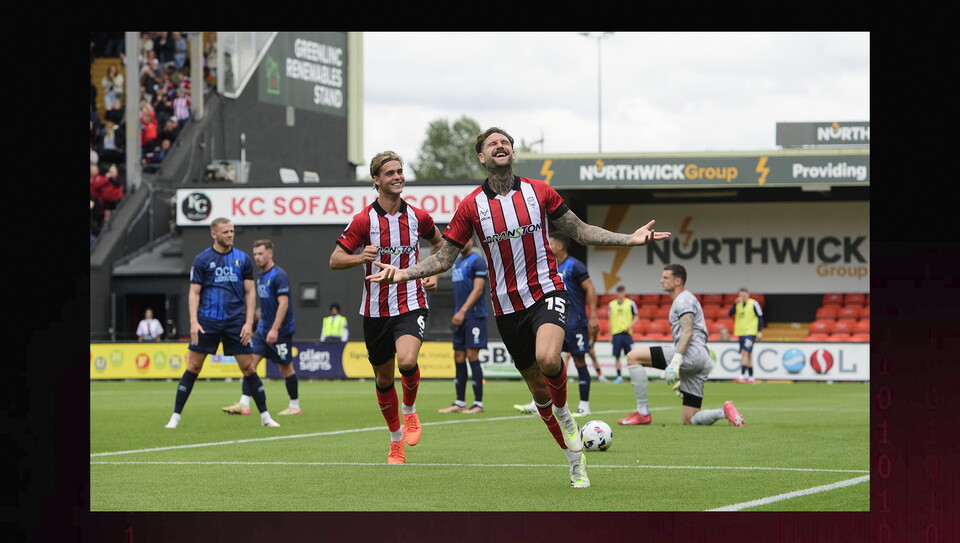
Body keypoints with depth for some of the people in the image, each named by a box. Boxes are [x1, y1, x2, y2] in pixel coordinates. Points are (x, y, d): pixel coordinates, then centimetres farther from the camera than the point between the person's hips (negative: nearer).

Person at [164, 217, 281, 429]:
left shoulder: (243, 259, 7)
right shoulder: (202, 259, 2)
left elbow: (250, 292, 8)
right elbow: (194, 292, 1)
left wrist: (249, 322, -2)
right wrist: (194, 322, -10)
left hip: (236, 322, 1)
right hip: (207, 322, -1)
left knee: (249, 368, 0)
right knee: (192, 367, -3)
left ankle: (265, 416, 9)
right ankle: (176, 417, 3)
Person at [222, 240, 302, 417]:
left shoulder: (279, 276, -15)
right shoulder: (260, 276, 11)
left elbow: (283, 303, -21)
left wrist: (275, 329, -26)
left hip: (281, 330, -8)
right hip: (263, 329, 8)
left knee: (285, 367, 1)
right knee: (250, 361, -4)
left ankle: (295, 406, 14)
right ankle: (244, 404, -8)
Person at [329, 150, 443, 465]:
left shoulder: (418, 217, 2)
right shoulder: (364, 220, -6)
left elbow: (438, 242, 24)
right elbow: (335, 260, -8)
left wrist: (433, 273, 9)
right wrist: (361, 257, -27)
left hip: (411, 305, 0)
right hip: (375, 311, 0)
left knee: (407, 361, -27)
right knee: (384, 378, 8)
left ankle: (410, 410, 4)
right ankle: (396, 441, 28)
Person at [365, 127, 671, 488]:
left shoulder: (539, 191, 1)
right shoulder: (471, 206, -1)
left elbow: (580, 231, 9)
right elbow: (445, 257, 3)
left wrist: (629, 239, -1)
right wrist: (404, 273, -13)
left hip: (546, 292, -1)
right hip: (507, 306, 1)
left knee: (548, 360, -31)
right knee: (538, 389, 5)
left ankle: (563, 411, 1)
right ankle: (575, 459, 22)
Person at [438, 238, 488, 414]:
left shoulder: (477, 261, -8)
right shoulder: (456, 262, 19)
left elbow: (477, 289, -16)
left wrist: (463, 311, -23)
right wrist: (456, 313, 18)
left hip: (474, 316, -8)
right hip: (460, 317, 8)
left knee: (472, 357, -10)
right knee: (458, 358, 6)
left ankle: (478, 403, -7)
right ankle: (459, 403, 10)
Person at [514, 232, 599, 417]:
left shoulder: (575, 266, -9)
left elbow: (590, 290, -12)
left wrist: (593, 316, -19)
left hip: (575, 323, -8)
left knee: (579, 361, -2)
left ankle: (584, 406, 4)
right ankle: (538, 404, 1)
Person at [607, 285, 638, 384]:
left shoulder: (630, 303, 2)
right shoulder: (612, 304, 9)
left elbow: (636, 317, 7)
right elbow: (611, 320, 13)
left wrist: (630, 326, -11)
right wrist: (610, 335, 8)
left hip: (627, 332, -2)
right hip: (616, 333, 2)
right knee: (616, 356, 1)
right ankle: (619, 376, 8)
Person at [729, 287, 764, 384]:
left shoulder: (754, 304, -4)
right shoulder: (739, 304, 11)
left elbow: (760, 317, -3)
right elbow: (731, 313, 1)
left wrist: (760, 331, -9)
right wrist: (736, 303, -11)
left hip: (751, 332, -7)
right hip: (741, 332, 7)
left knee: (745, 352, -17)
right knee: (748, 355, 10)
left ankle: (742, 376, -22)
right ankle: (751, 377, 15)